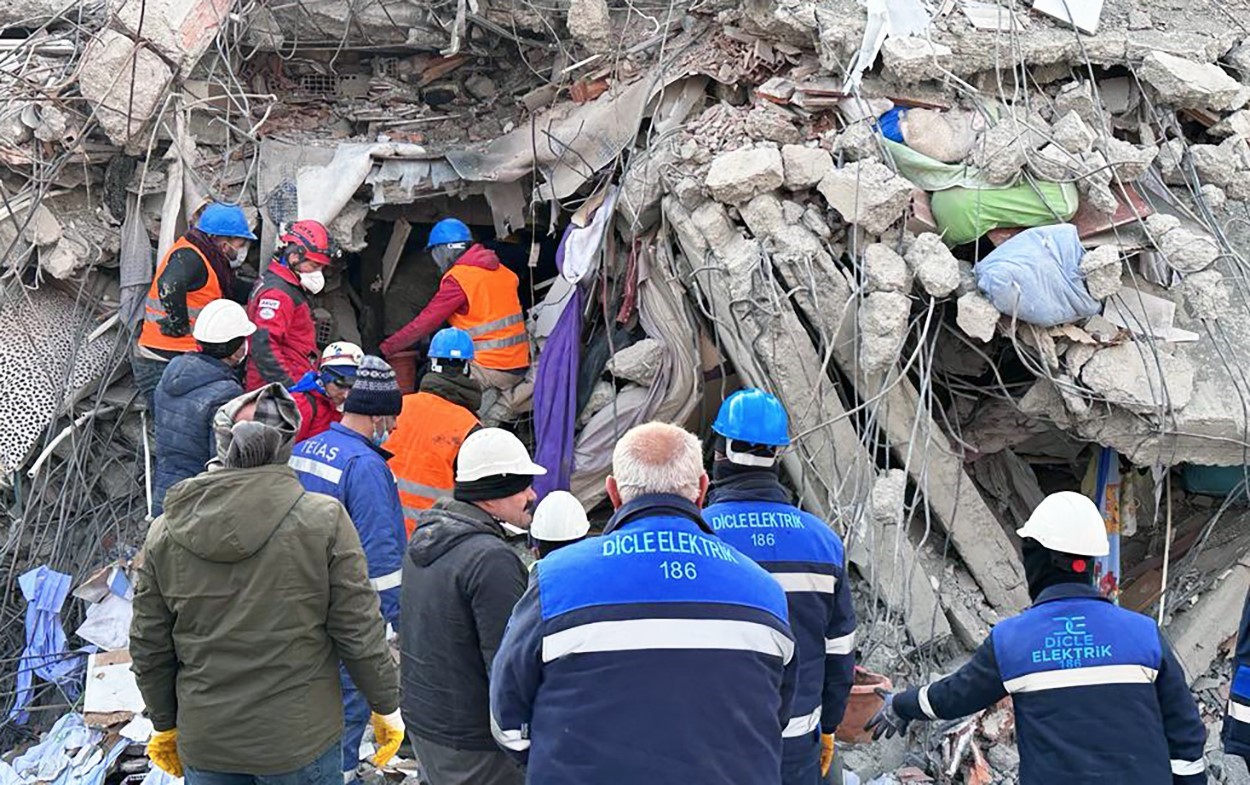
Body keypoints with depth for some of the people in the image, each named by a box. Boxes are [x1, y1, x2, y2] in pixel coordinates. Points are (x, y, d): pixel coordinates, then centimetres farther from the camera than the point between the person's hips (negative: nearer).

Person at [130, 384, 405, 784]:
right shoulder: (323, 519, -15)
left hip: (203, 745, 3)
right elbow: (359, 632, -11)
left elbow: (149, 649, 3)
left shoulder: (164, 533, -5)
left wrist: (165, 724, 18)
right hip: (299, 738, -3)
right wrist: (386, 706, 4)